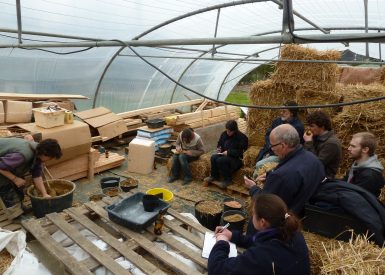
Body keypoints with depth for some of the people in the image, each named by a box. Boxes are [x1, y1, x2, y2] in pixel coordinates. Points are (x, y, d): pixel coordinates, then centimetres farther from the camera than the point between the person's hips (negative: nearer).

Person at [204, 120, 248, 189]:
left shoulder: (241, 137, -13)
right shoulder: (224, 134, 7)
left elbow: (241, 152, -19)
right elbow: (219, 144, 23)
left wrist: (228, 152, -25)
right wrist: (218, 148, -1)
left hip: (236, 158, -7)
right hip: (225, 155, 7)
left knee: (220, 160, -31)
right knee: (213, 157, -22)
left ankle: (227, 180, -14)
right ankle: (214, 176, -2)